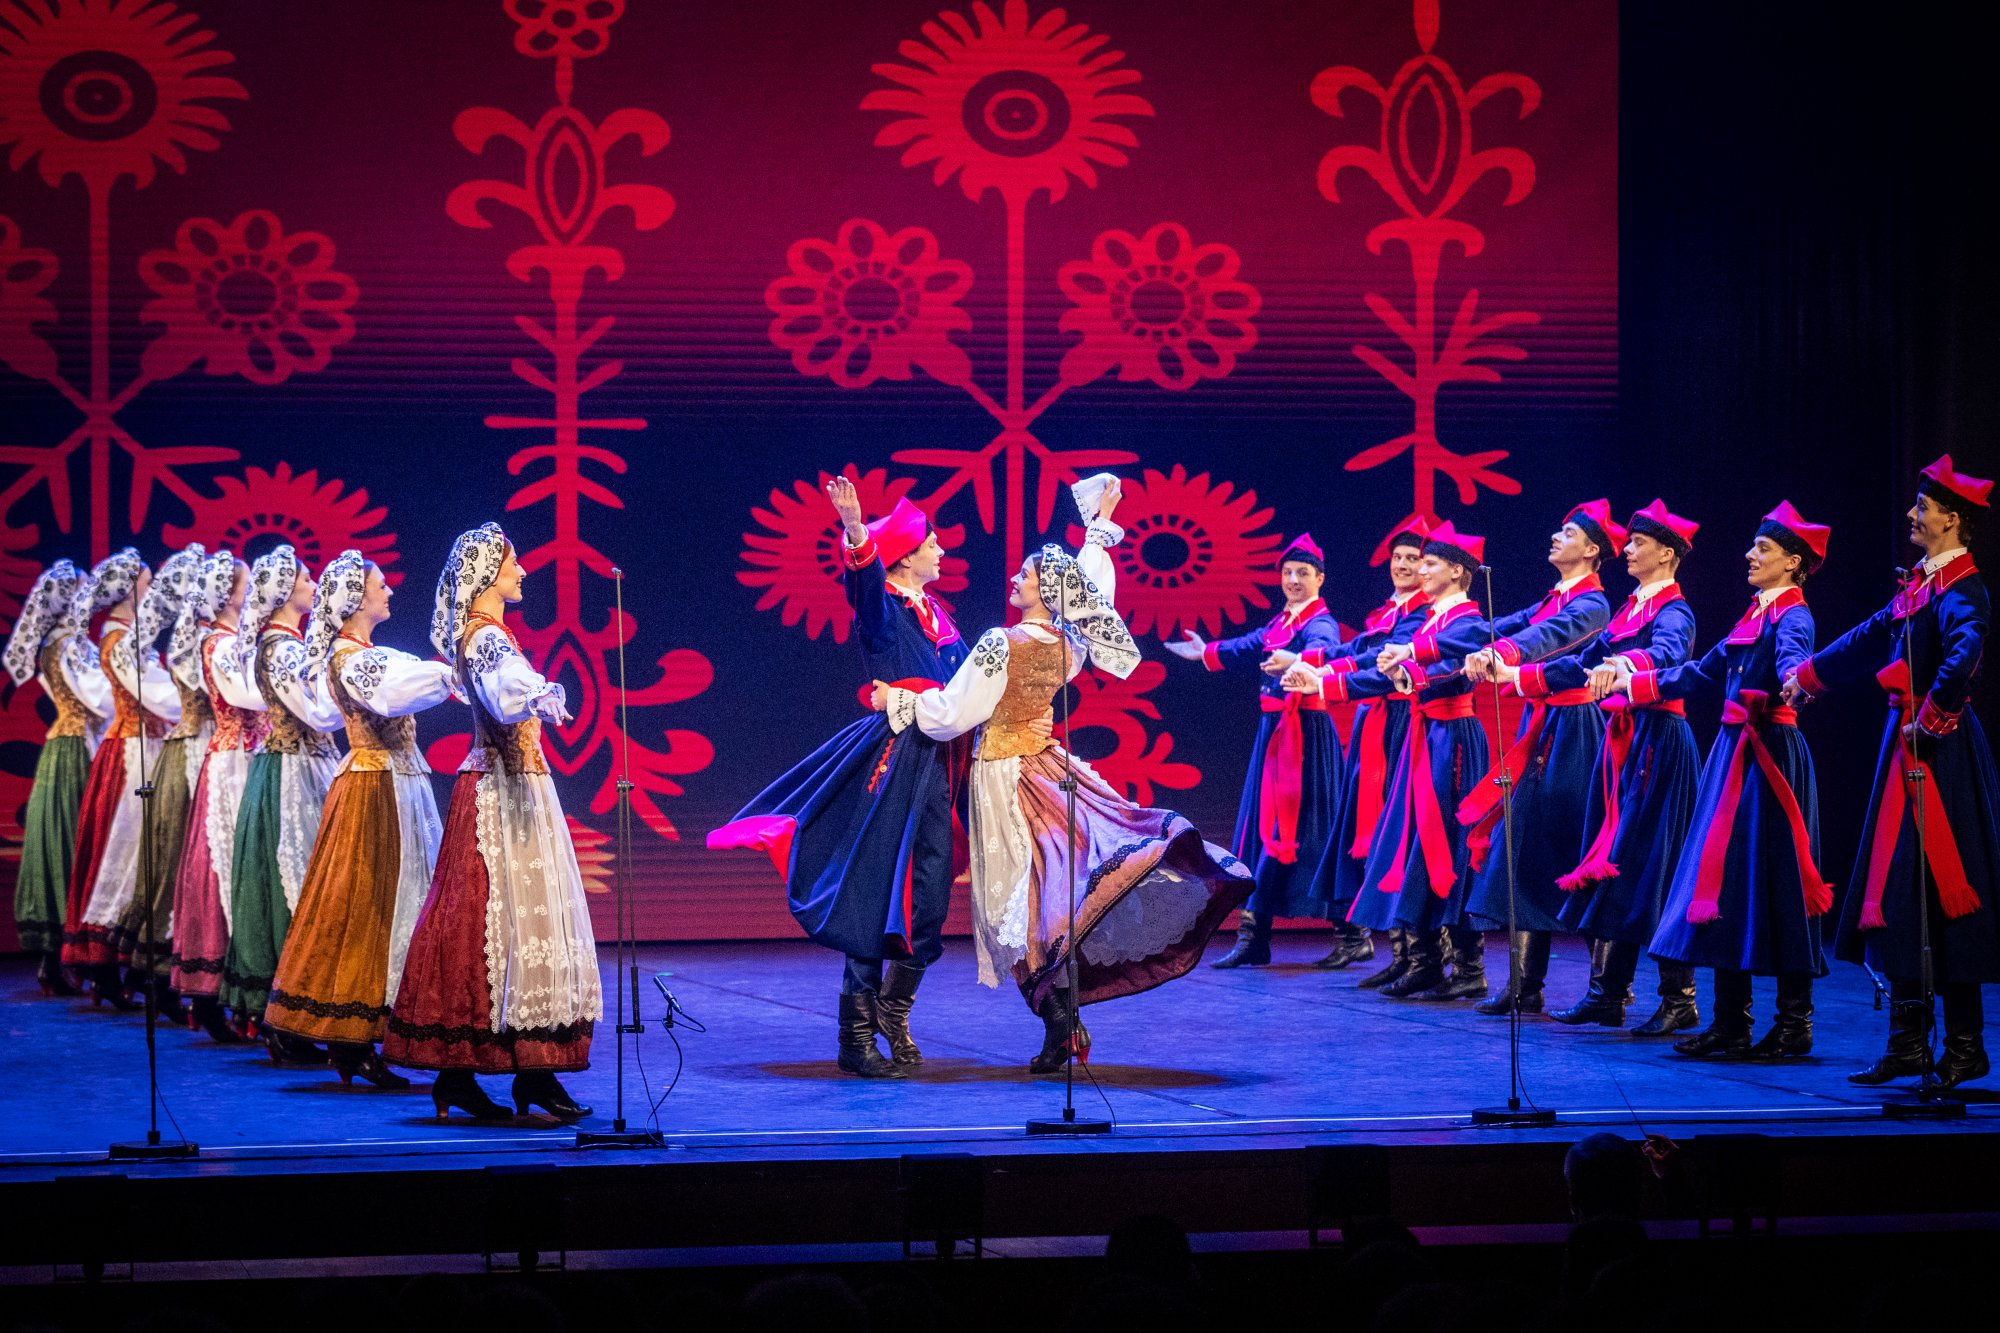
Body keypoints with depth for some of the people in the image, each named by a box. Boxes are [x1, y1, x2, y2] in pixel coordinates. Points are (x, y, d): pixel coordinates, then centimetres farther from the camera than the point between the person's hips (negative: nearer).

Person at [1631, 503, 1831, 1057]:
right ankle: (1730, 1022, 11)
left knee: (1773, 880, -7)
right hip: (1734, 753, 9)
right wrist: (1633, 682, 34)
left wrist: (1793, 684, -55)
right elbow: (1703, 673, 28)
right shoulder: (1755, 614, 18)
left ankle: (1794, 1024, -1)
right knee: (1727, 874, 7)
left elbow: (1792, 660, -32)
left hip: (1771, 754, -9)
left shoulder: (1793, 616, -9)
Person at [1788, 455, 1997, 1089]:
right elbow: (1874, 635, 28)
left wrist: (1933, 715, -25)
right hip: (1909, 748, 9)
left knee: (1939, 894, -7)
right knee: (1899, 894, 10)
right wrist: (1809, 675, 35)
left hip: (1938, 753, -9)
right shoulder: (1923, 581, 14)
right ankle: (1908, 1042, 14)